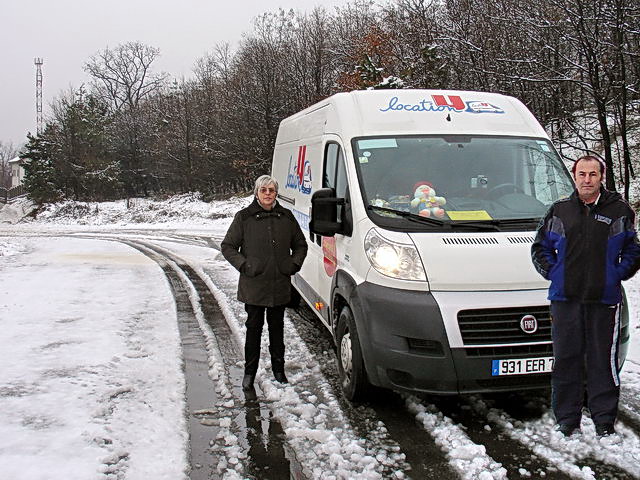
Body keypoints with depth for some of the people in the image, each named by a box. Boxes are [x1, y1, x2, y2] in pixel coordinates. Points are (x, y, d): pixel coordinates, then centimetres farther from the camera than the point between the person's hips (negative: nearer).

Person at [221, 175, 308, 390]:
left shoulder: (286, 217, 7)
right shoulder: (244, 217, -2)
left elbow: (300, 245, 18)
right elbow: (228, 246, 2)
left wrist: (294, 264, 3)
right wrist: (243, 265, -9)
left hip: (280, 285, 2)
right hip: (253, 286, -2)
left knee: (277, 326, 13)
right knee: (254, 328, 4)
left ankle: (278, 369, 25)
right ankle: (249, 372, 15)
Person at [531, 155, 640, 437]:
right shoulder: (559, 211, 10)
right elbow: (540, 248, 17)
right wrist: (552, 273, 4)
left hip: (605, 298, -1)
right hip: (565, 298, 1)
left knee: (603, 360, 2)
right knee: (566, 360, 4)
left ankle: (604, 420, 14)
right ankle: (567, 420, 14)